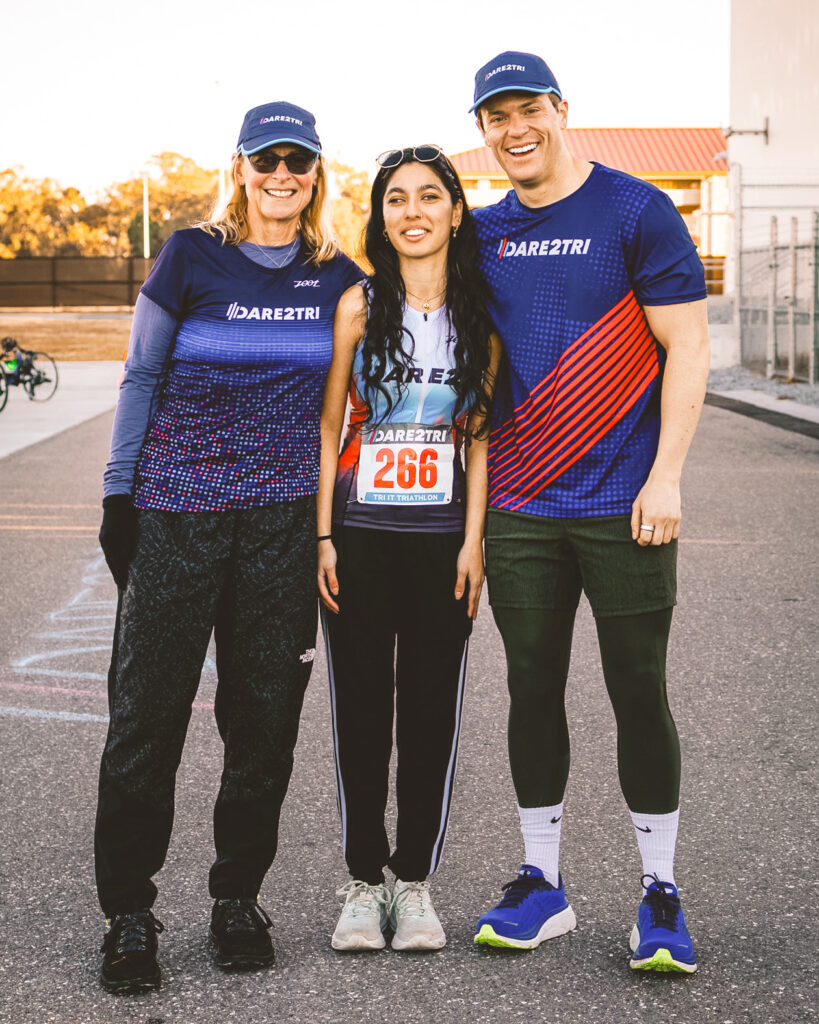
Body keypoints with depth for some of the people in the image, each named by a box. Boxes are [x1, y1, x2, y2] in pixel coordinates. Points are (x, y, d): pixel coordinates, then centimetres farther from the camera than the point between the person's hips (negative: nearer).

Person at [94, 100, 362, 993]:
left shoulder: (339, 279, 8)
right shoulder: (191, 256, 1)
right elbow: (142, 376, 3)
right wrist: (120, 494, -2)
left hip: (285, 518, 2)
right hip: (176, 510, -2)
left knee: (266, 712, 6)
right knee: (148, 709, -3)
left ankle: (237, 899, 21)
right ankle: (128, 913, 9)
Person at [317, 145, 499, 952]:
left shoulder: (480, 315, 4)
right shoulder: (359, 306, 1)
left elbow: (480, 436, 5)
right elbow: (327, 427, 2)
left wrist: (473, 543, -3)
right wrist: (323, 537, -5)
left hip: (441, 539, 1)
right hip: (360, 535, -1)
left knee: (432, 712, 5)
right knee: (360, 711, 4)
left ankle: (415, 883, 17)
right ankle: (363, 883, 16)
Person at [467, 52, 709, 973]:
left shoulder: (636, 212, -4)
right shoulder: (484, 233, 10)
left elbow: (686, 347, -6)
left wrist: (664, 477, -13)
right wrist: (472, 486, 12)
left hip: (623, 505, -4)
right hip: (519, 506, 4)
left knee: (638, 690, 1)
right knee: (532, 688, 8)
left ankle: (660, 896, 14)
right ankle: (541, 887, 21)